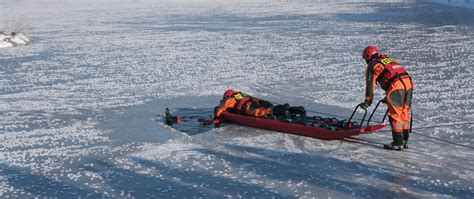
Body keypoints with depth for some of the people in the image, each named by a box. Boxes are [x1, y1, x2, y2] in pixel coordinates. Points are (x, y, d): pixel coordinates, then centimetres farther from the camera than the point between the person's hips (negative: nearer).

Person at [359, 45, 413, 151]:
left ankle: (398, 143, -2)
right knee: (404, 113, 14)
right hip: (408, 82, 7)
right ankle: (404, 141, 19)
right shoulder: (388, 59, 32)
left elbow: (370, 84, 8)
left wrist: (367, 101, 16)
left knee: (395, 115, -2)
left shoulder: (372, 65, 10)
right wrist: (388, 97, 44)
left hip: (396, 85, -7)